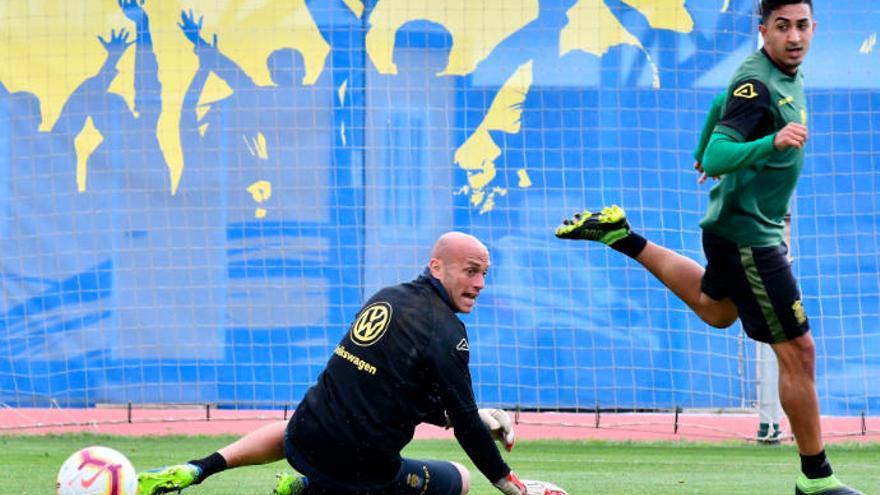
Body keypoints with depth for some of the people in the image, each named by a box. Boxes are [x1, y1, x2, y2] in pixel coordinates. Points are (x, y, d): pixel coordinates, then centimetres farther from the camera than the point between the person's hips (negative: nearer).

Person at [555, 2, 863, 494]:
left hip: (738, 227, 10)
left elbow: (724, 103, 20)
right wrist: (773, 142, -49)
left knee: (715, 308, 36)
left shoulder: (787, 74, 2)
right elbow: (717, 159, -33)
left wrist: (707, 154, 36)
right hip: (748, 236, -10)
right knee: (798, 352, -6)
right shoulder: (757, 83, -26)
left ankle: (621, 236, 34)